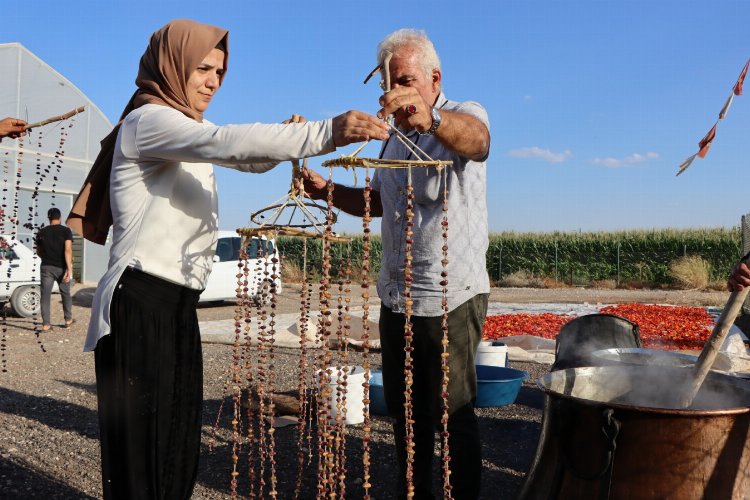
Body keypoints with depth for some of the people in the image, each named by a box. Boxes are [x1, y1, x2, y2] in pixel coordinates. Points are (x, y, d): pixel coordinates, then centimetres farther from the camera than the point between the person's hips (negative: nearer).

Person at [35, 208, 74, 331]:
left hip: (46, 267, 2)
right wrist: (69, 268, -19)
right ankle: (68, 319, 25)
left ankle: (46, 324, -2)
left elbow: (38, 252, 14)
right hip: (61, 267, -1)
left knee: (45, 295, 2)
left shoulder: (41, 232, 4)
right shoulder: (66, 231, -6)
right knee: (65, 294, 15)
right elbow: (68, 250, -16)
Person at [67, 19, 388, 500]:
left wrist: (291, 141, -7)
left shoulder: (186, 132, 22)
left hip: (178, 304, 9)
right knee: (139, 448, -4)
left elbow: (252, 159, 15)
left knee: (179, 442, 12)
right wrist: (325, 132, -34)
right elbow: (226, 142, -27)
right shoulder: (149, 120, -9)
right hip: (140, 303, -9)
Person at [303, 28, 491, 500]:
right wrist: (326, 190, 4)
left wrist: (430, 118, -57)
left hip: (451, 298, -7)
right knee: (405, 411, 16)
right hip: (395, 297, 7)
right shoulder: (395, 135, 15)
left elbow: (474, 138, -35)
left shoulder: (464, 115, -9)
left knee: (453, 415, 3)